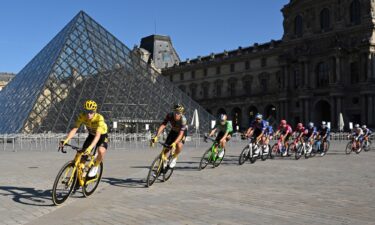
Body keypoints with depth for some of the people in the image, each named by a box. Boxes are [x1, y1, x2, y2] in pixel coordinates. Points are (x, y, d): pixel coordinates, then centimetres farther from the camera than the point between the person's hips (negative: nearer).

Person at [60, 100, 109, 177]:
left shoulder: (99, 118, -37)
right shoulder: (82, 116, -25)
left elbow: (98, 135, -45)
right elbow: (74, 129, -28)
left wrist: (90, 148, -58)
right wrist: (66, 140, -44)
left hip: (102, 135, -4)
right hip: (91, 135, 4)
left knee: (101, 151, -30)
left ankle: (95, 166, -2)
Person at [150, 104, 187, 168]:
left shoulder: (183, 119, -36)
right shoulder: (169, 115, -28)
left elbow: (181, 134, -42)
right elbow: (162, 126, -33)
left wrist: (174, 143, -56)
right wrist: (155, 137, -46)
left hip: (182, 132, -3)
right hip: (173, 131, 4)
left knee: (179, 145, -31)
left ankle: (174, 158, -2)